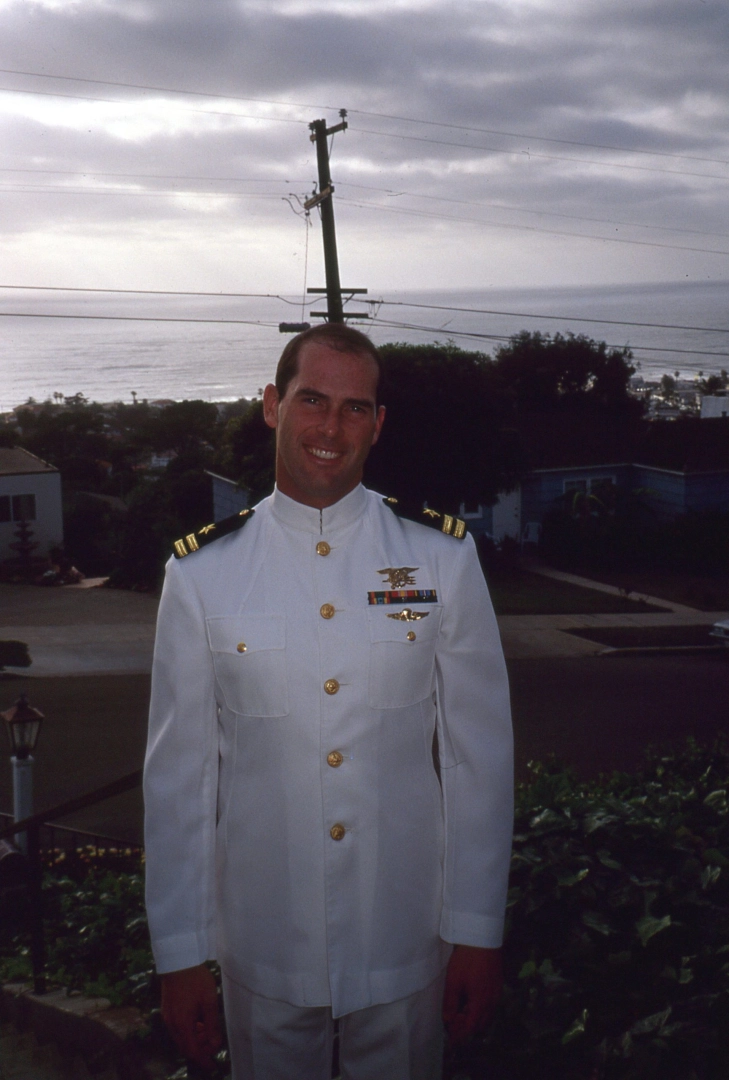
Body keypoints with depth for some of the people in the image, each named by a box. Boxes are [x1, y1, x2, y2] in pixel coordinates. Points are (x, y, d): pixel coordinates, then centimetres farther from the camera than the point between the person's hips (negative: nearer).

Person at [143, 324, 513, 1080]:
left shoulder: (441, 557, -5)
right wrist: (179, 958, -1)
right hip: (261, 948, 0)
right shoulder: (202, 574, -7)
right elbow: (178, 771, -3)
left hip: (407, 943, 1)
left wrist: (478, 933, -1)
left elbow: (479, 753, -2)